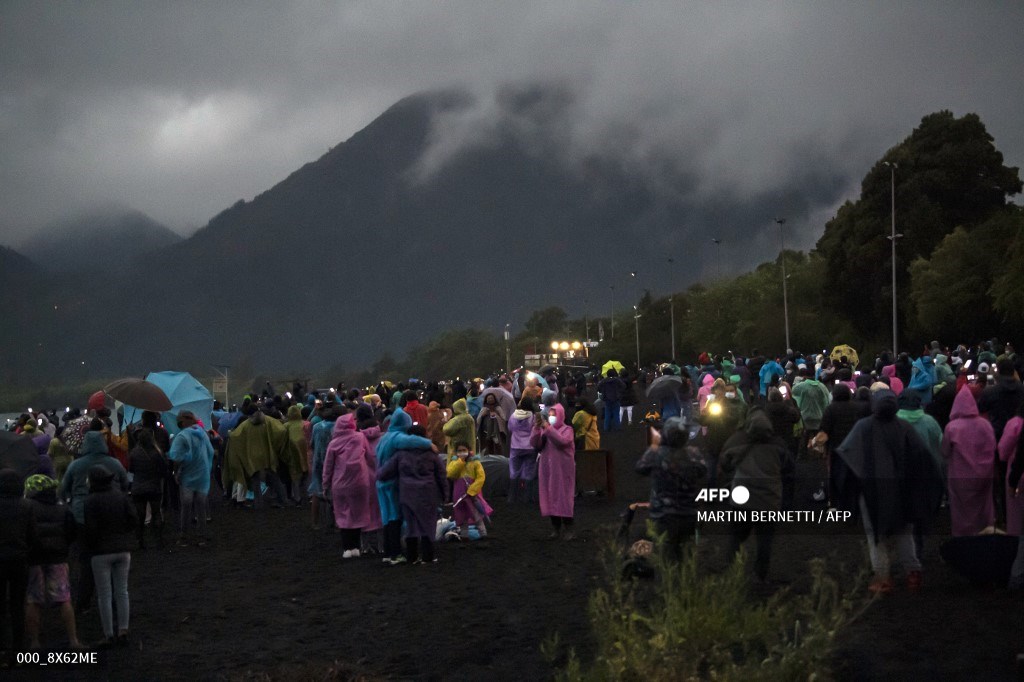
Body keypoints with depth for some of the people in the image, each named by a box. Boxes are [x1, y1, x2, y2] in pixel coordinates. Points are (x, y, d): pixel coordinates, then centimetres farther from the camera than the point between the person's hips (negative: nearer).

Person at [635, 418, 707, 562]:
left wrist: (654, 445, 6)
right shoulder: (694, 454, -9)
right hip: (689, 515, 3)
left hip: (665, 516, -3)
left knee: (669, 552, 4)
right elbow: (703, 472, 9)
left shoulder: (657, 454, -18)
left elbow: (640, 468, 0)